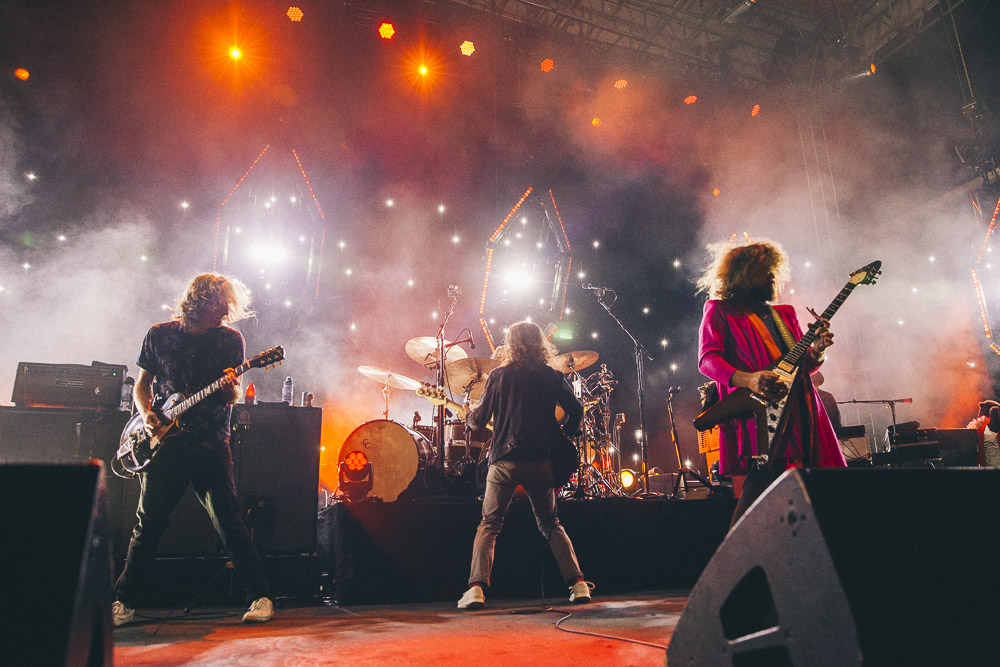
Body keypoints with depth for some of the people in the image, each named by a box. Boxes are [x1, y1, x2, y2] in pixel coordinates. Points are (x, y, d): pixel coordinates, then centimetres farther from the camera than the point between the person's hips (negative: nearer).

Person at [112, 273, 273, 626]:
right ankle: (123, 601, 24)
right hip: (165, 442, 1)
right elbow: (142, 383, 14)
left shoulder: (230, 338, 2)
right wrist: (147, 414, -4)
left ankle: (260, 597, 5)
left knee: (230, 523, -4)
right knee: (148, 524, 6)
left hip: (211, 445, -1)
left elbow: (234, 394, 2)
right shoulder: (159, 334, 5)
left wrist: (231, 390, -21)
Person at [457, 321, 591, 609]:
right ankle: (578, 583, 10)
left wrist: (468, 416, 22)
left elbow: (480, 419, 0)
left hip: (505, 460, -2)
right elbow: (576, 411, 6)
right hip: (541, 461, 2)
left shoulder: (500, 375, 0)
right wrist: (560, 439, 20)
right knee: (550, 524, 18)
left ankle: (476, 587, -5)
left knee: (489, 524, 8)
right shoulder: (552, 376, 5)